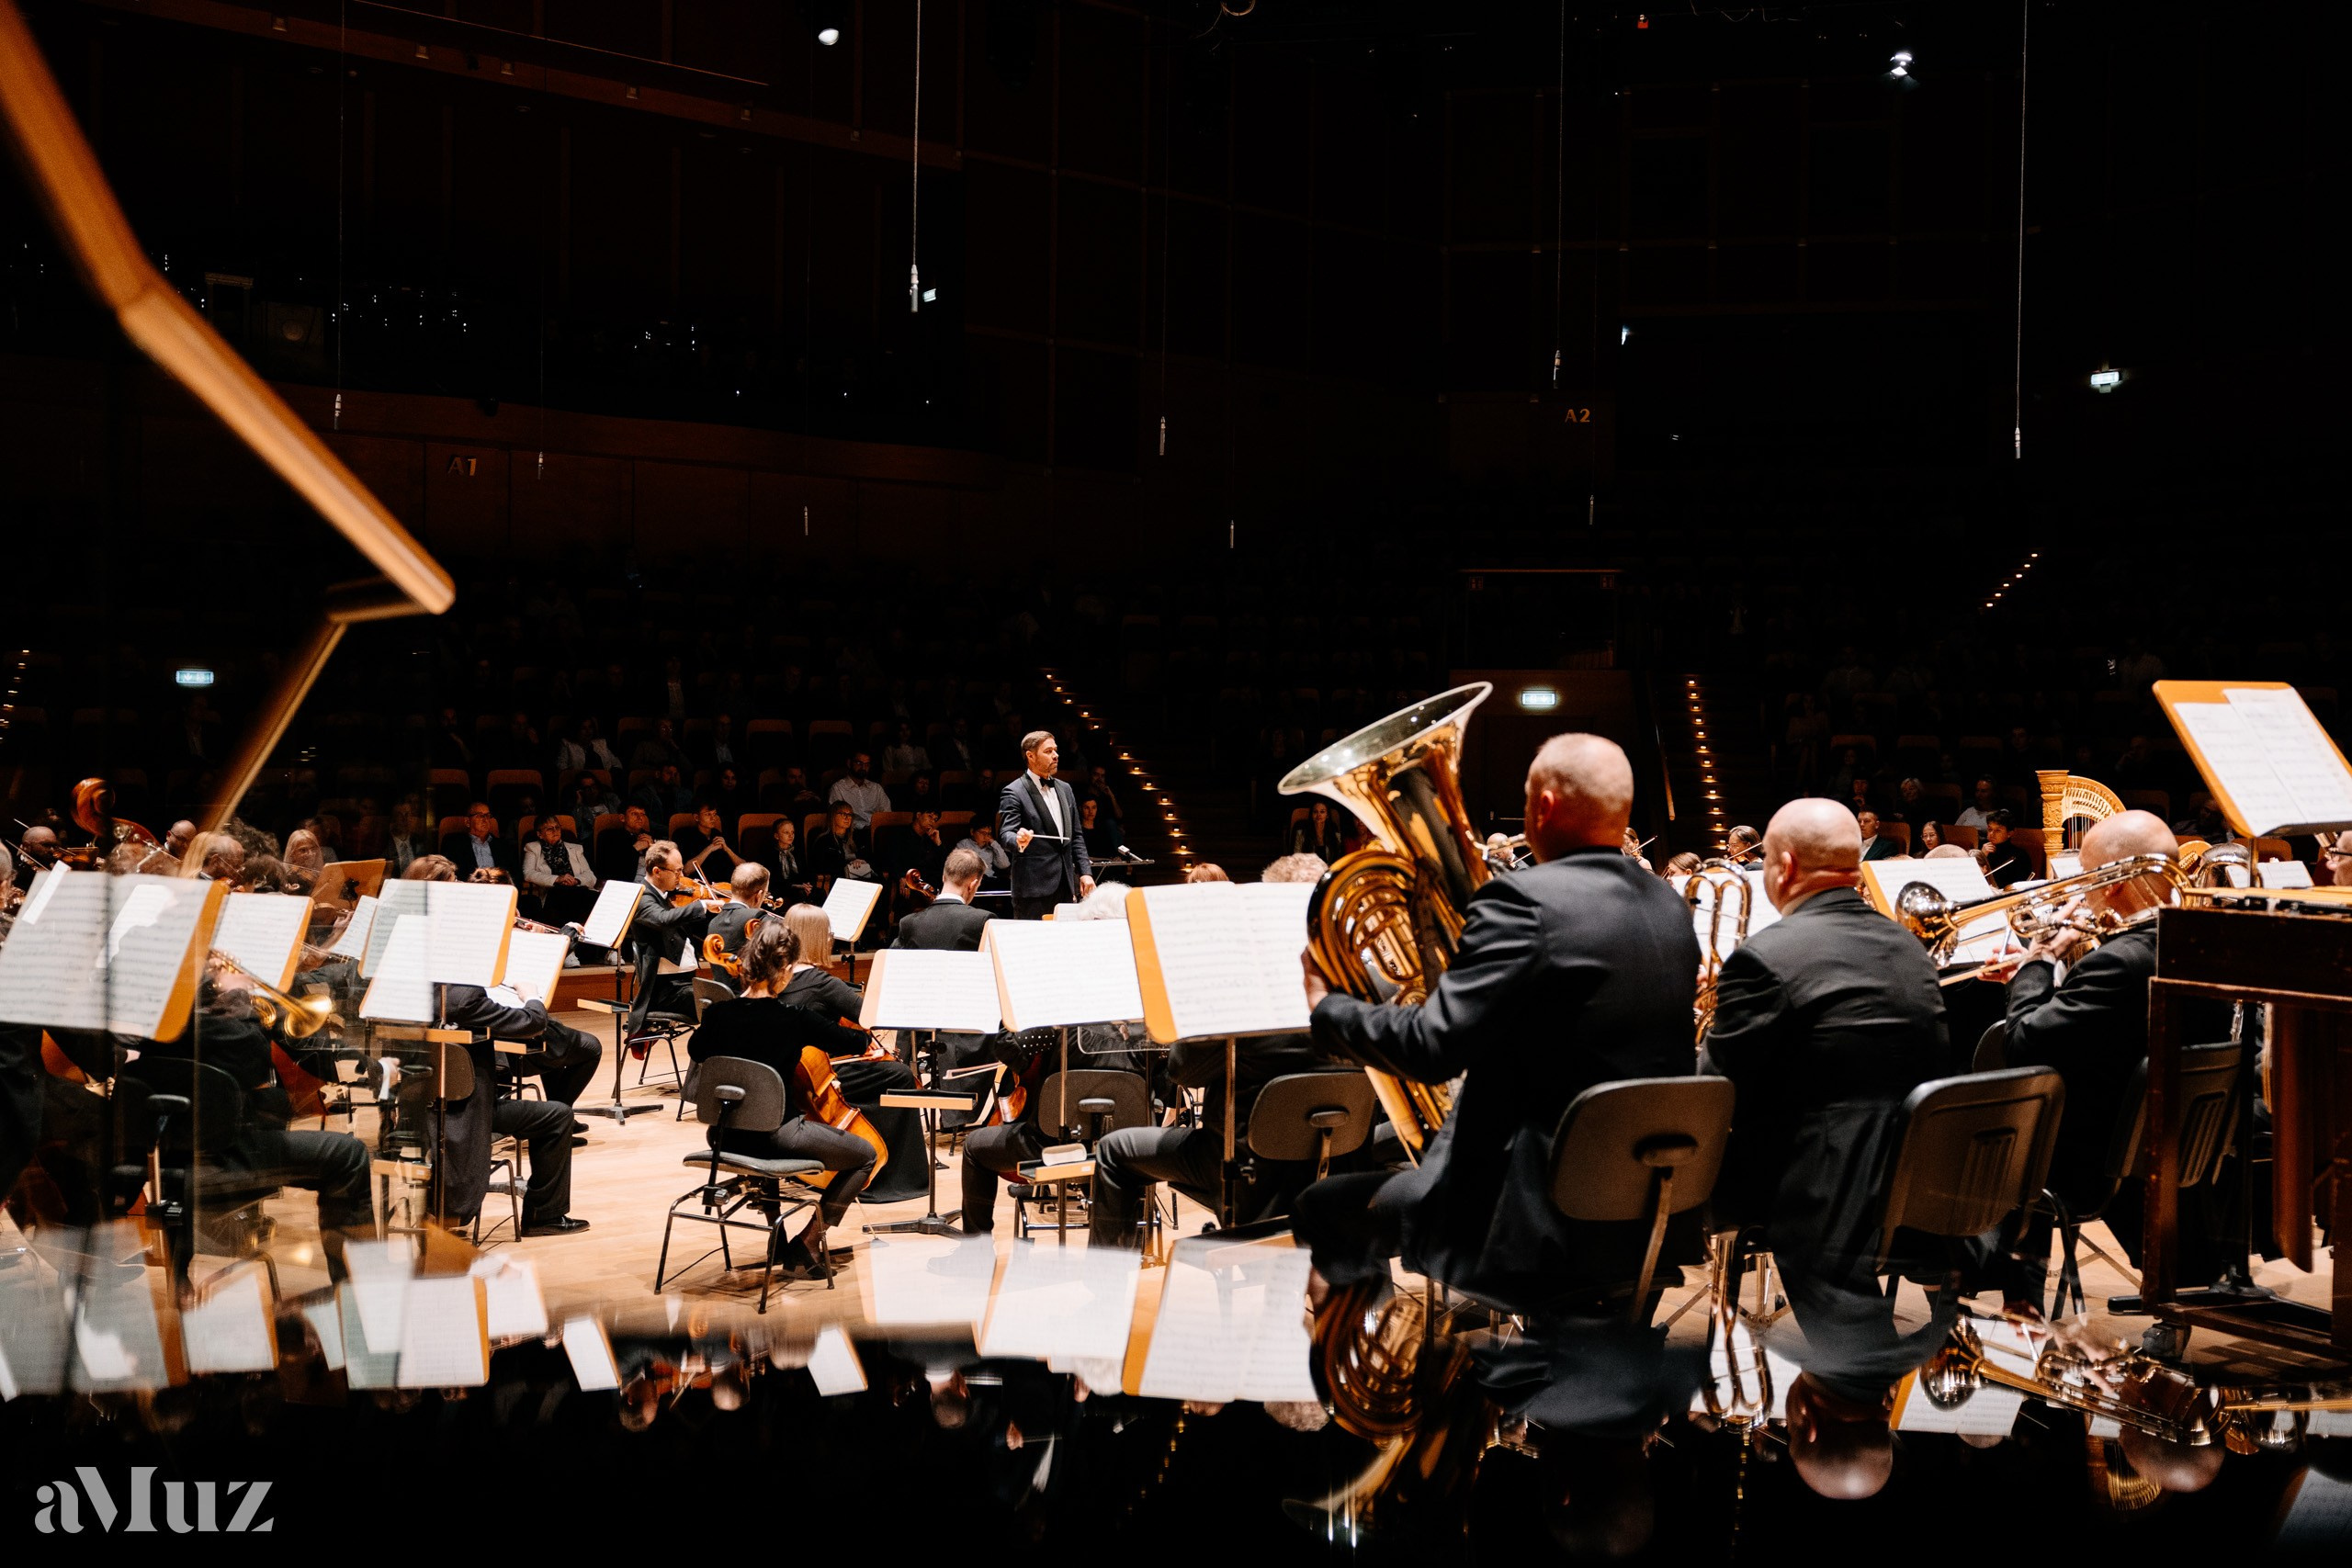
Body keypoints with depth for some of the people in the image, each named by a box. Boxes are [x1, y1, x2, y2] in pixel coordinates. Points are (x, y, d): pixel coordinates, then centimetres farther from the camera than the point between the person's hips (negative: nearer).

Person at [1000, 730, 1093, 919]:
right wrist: (1019, 841, -38)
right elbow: (1007, 834, -15)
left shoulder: (1065, 789, 16)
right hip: (1033, 886, -7)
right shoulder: (1014, 792, -6)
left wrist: (1085, 872, 10)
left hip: (1065, 882, 7)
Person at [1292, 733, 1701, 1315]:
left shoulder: (1524, 902, -18)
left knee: (1326, 1210, 8)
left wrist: (1326, 1010, -4)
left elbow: (1428, 1047, -21)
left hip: (1543, 1226, -9)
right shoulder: (1671, 908, 7)